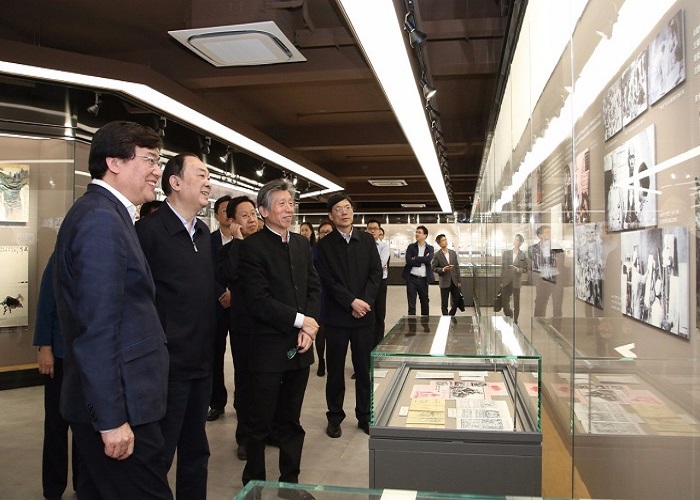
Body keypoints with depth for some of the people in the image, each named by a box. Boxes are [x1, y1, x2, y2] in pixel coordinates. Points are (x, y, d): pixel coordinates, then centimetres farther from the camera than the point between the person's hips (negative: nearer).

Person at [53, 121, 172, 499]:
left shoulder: (103, 213, 13)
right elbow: (97, 329, -23)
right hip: (118, 406, -10)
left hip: (103, 404, 10)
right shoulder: (101, 218, -18)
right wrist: (112, 418, -21)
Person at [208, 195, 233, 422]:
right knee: (215, 354, 5)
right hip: (217, 304, 1)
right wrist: (221, 294, -12)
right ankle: (217, 402, 15)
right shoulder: (207, 240, 5)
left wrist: (235, 294, -12)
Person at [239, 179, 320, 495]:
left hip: (300, 346, 6)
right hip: (269, 348, -5)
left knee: (291, 420, 16)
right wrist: (299, 320, -14)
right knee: (261, 423, 8)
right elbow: (258, 299, -16)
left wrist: (309, 327, -6)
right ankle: (254, 483, 26)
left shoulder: (302, 244, 11)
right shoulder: (252, 247, -9)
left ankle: (290, 482, 30)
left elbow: (314, 288, 9)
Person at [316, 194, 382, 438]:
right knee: (335, 370, 8)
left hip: (364, 315, 2)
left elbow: (376, 273, 2)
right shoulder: (325, 245, -1)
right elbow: (327, 281, -7)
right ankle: (335, 417, 21)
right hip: (336, 316, -2)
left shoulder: (367, 240, 7)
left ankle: (365, 415, 22)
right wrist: (352, 302, -15)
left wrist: (365, 301, -10)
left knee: (364, 368, 8)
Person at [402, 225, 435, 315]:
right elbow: (408, 261, -10)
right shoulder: (411, 247, 6)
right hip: (412, 278, -1)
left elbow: (428, 260, -13)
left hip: (423, 279, 1)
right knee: (411, 304, 0)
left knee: (425, 303, 10)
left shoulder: (430, 248, 7)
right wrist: (422, 261, -10)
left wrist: (415, 259, -11)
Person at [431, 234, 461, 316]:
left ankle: (451, 316, 29)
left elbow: (457, 267, 8)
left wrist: (459, 281, 6)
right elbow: (434, 268, -4)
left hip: (454, 281, 4)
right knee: (444, 304, 3)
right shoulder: (437, 255, -5)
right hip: (444, 282, -4)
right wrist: (443, 269, -21)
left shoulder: (453, 252, 7)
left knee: (456, 301, 9)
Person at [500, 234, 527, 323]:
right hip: (506, 282, 1)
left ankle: (515, 322, 14)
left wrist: (518, 269, -15)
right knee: (505, 302, 2)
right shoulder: (506, 253, 8)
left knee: (516, 303, 3)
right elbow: (502, 267, 6)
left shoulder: (523, 255, 5)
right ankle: (510, 315, 28)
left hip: (517, 282, -1)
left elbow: (525, 268, 5)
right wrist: (501, 281, 1)